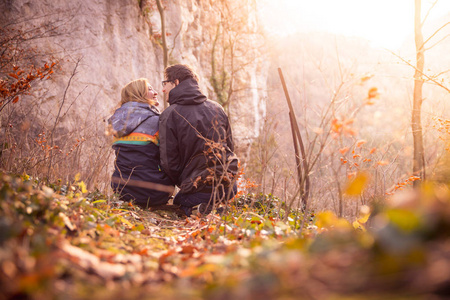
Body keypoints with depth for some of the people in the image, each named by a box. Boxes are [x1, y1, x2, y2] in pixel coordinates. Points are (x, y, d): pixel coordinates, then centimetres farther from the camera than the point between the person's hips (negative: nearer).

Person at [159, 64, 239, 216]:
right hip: (229, 185, 6)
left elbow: (169, 161, -9)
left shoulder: (169, 115, -8)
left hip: (199, 187, -6)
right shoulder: (216, 108, 8)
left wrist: (183, 184, 8)